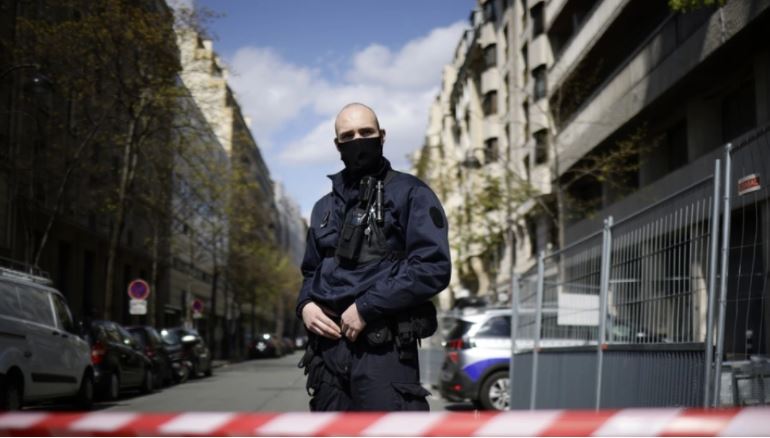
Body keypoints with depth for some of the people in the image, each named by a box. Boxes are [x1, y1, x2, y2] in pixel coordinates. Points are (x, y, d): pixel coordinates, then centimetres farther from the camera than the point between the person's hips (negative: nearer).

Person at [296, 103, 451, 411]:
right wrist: (305, 305, 4)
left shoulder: (410, 194, 2)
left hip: (384, 349, -6)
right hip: (327, 346, 6)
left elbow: (433, 267, -10)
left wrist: (366, 307, -14)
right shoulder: (325, 207, 22)